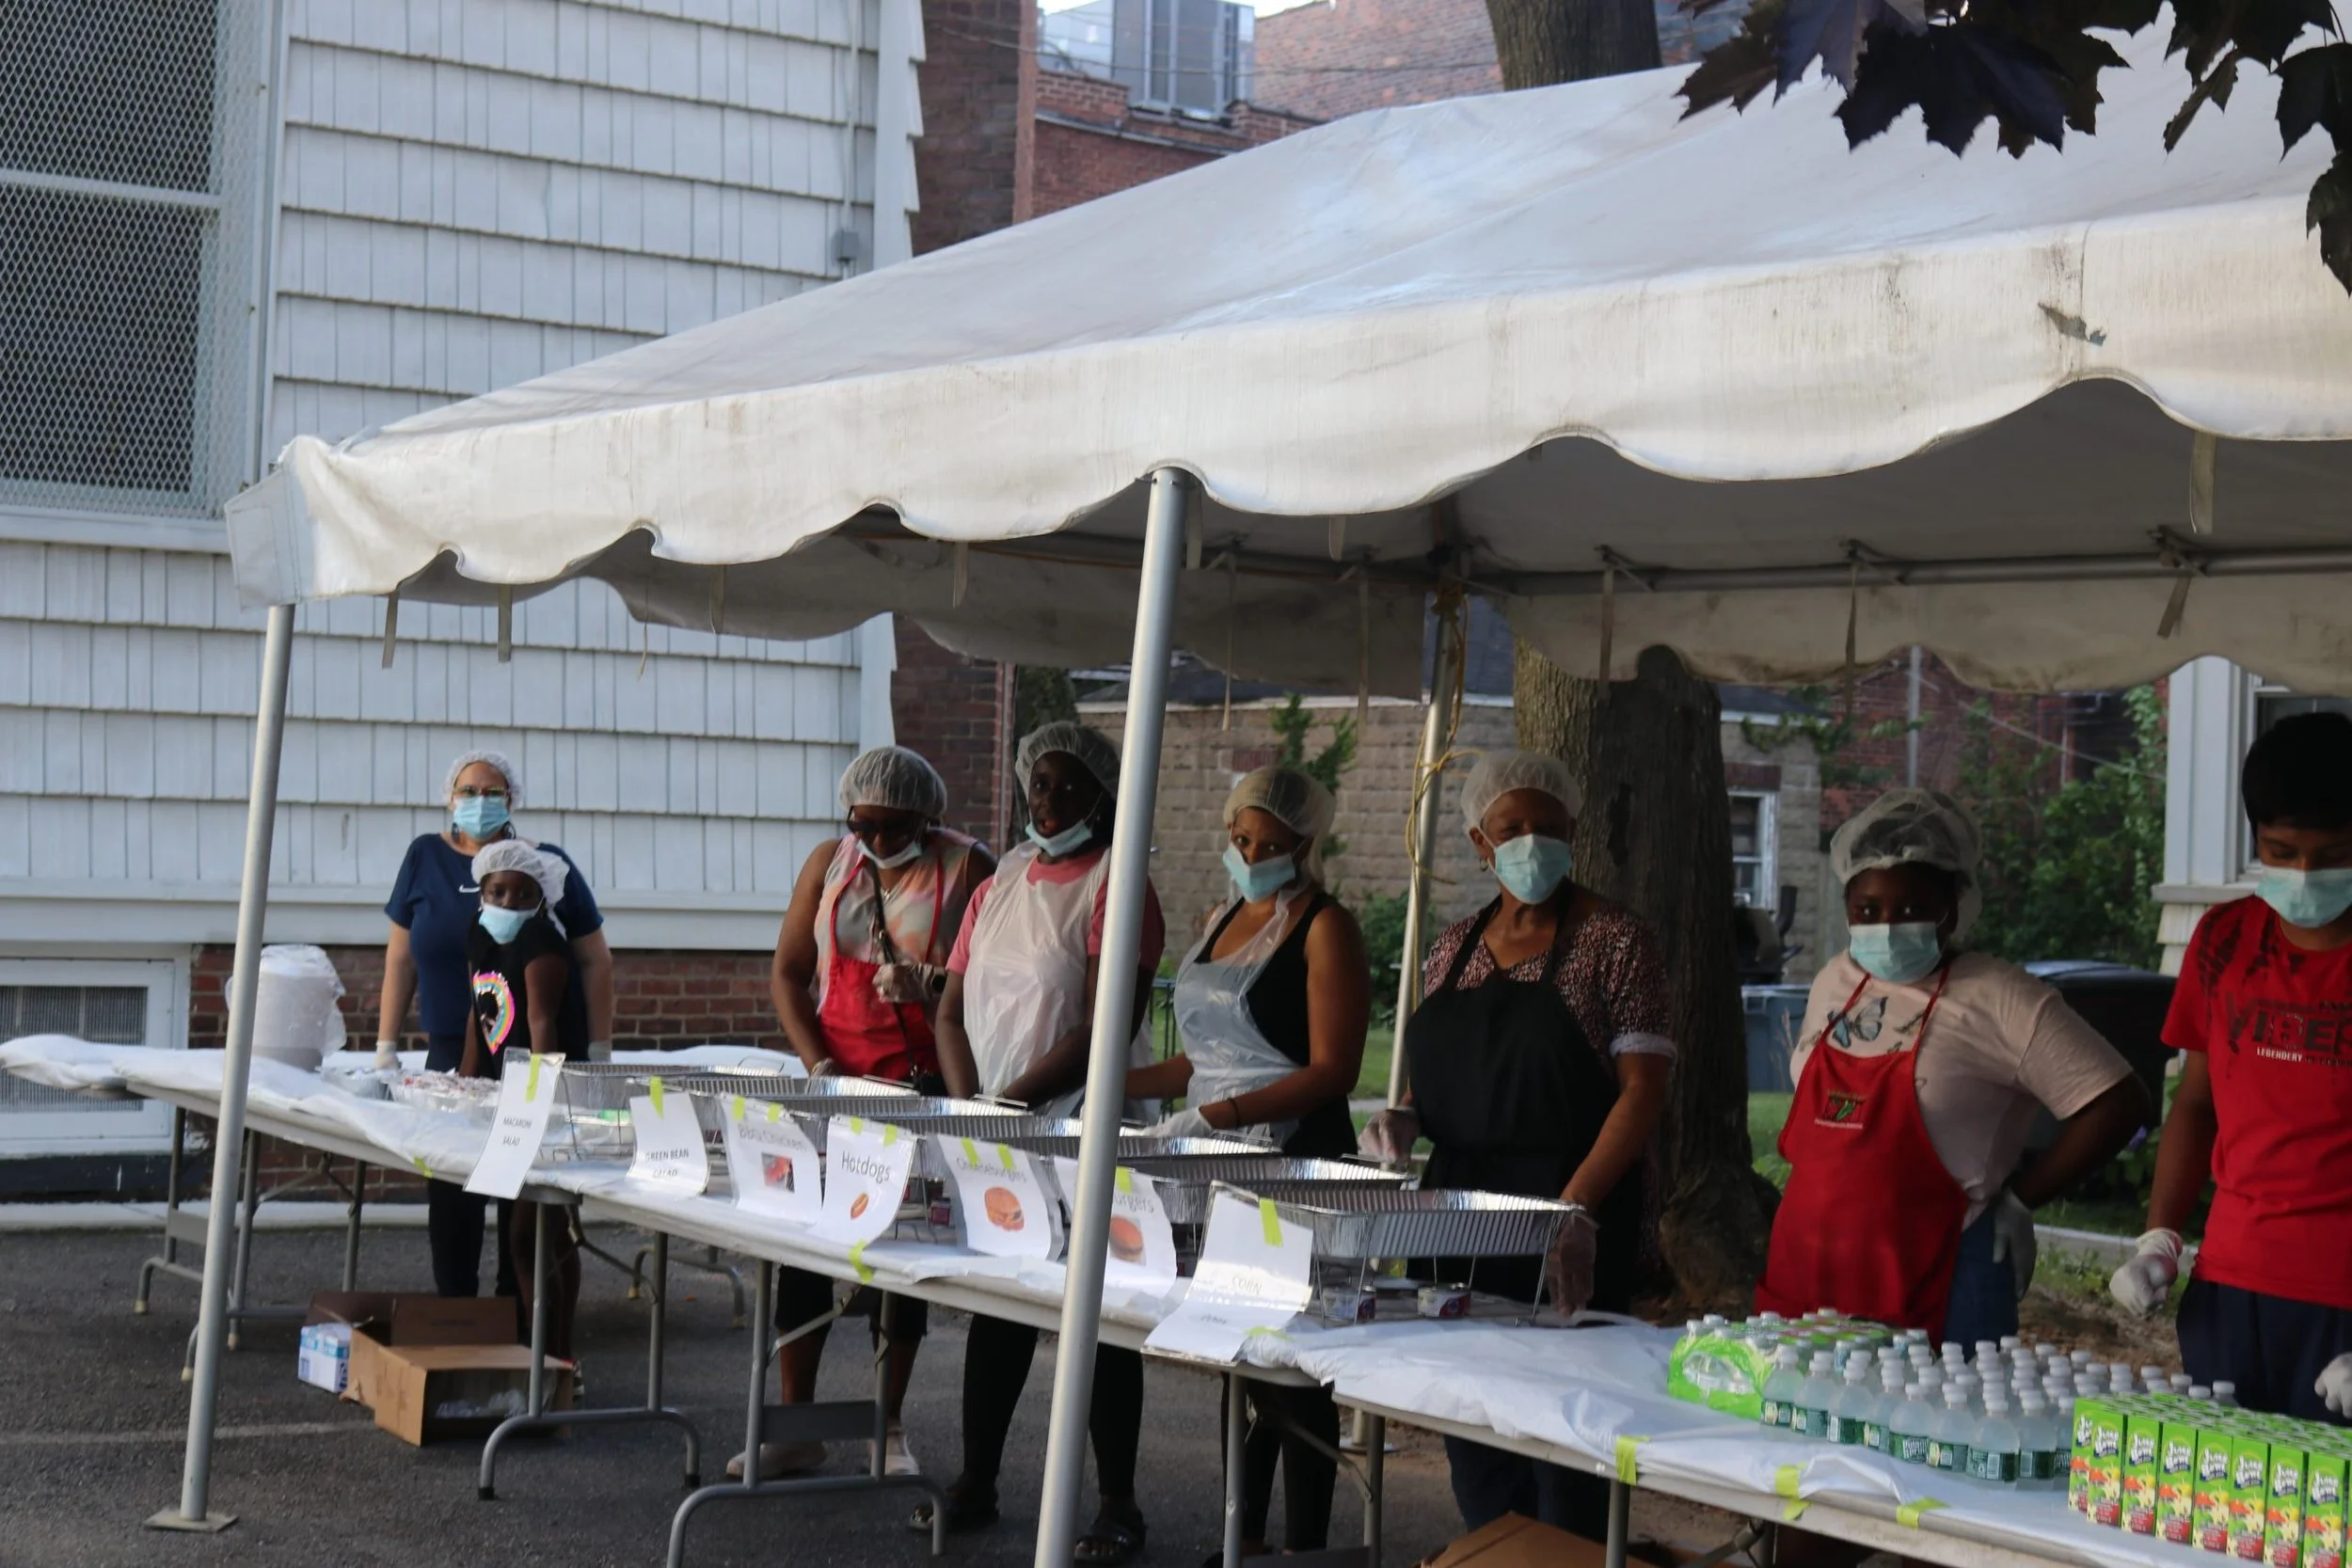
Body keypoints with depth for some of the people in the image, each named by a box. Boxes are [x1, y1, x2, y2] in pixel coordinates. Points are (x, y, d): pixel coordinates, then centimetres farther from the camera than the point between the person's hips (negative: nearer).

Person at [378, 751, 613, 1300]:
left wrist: (599, 1053, 0)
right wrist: (385, 1047, 5)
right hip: (451, 1057, 1)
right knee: (450, 1198, -2)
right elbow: (401, 957, 10)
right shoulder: (426, 857, 7)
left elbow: (594, 961, 5)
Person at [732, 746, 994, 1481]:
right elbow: (788, 971, 8)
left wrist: (931, 986, -23)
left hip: (926, 1087, -3)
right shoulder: (830, 862, 7)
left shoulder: (968, 869, -3)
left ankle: (888, 1430, 12)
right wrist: (817, 1063, -4)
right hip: (836, 1080, 3)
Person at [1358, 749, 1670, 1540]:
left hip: (1568, 1231, -6)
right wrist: (1405, 1117, -1)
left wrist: (1577, 1209, -22)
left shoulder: (1613, 940, -5)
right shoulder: (1457, 945, 13)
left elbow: (1642, 1089, -11)